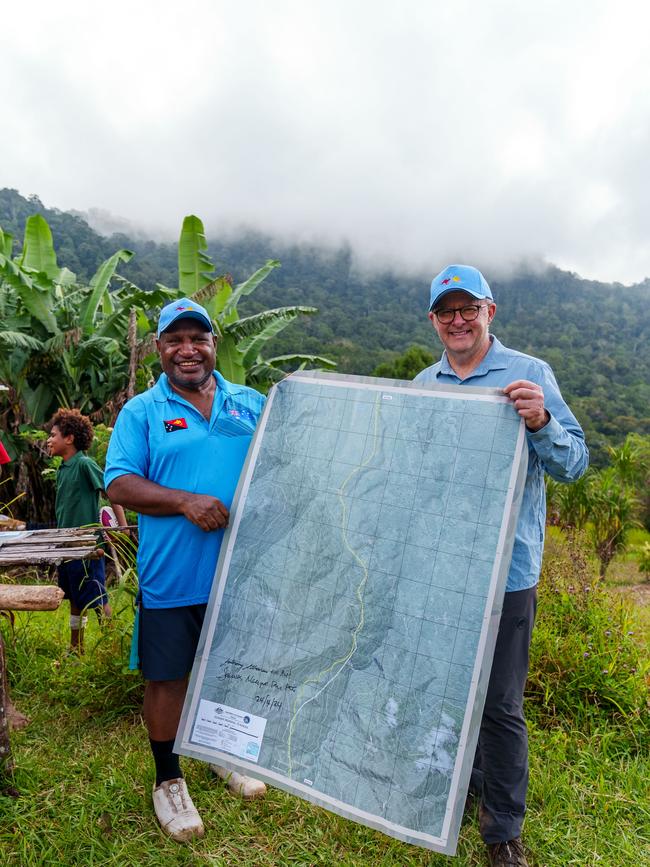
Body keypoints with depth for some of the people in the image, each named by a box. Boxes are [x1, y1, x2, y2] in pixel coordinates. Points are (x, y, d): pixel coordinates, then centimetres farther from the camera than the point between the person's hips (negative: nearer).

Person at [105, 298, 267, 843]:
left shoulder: (251, 404, 6)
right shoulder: (142, 412, -2)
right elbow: (119, 485, -10)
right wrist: (185, 502, -22)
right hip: (171, 575, -3)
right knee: (168, 677, 10)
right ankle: (169, 780, 33)